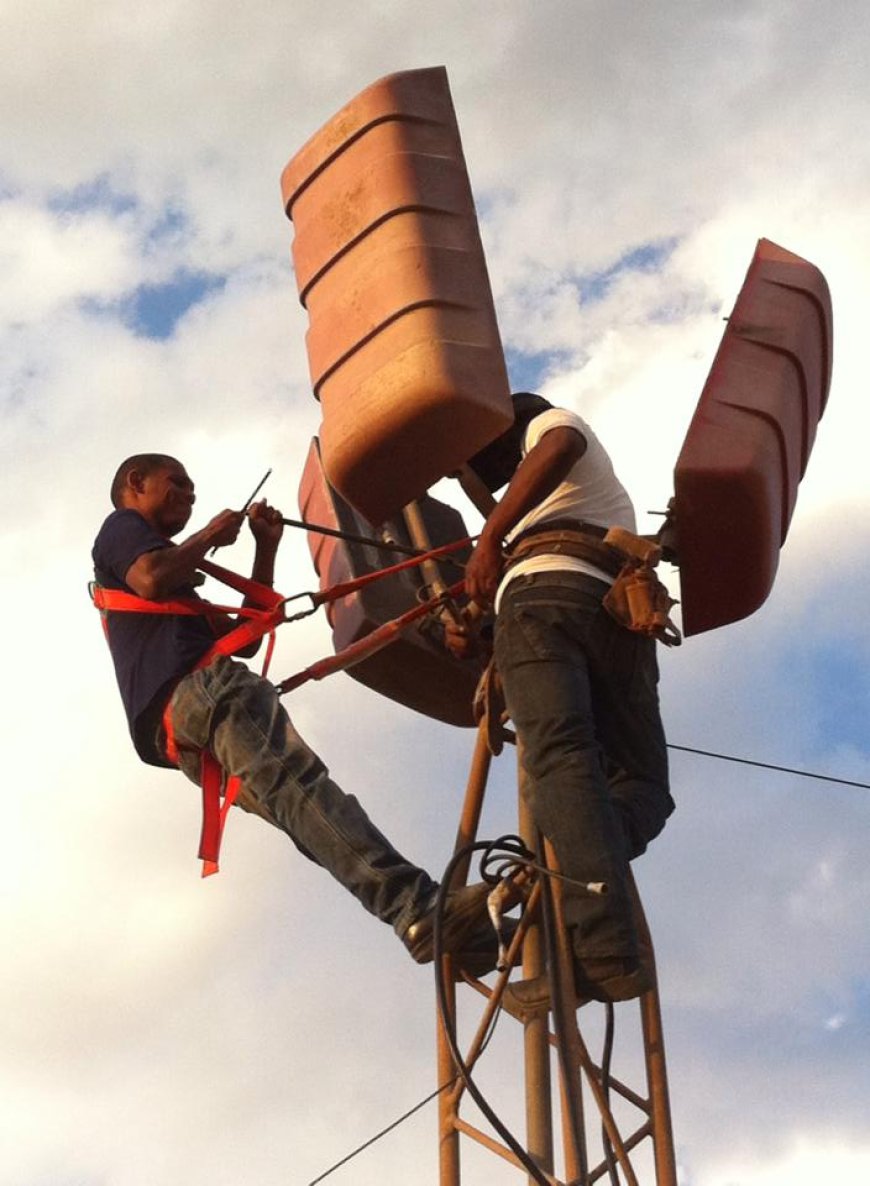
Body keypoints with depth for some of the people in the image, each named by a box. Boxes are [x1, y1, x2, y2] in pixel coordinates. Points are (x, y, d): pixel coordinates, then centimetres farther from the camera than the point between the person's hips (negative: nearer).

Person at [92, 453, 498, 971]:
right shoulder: (122, 526, 18)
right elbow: (151, 578, -8)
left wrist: (266, 548, 30)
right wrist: (211, 536, 9)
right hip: (195, 687, -10)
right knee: (295, 782, -30)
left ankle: (421, 914, -25)